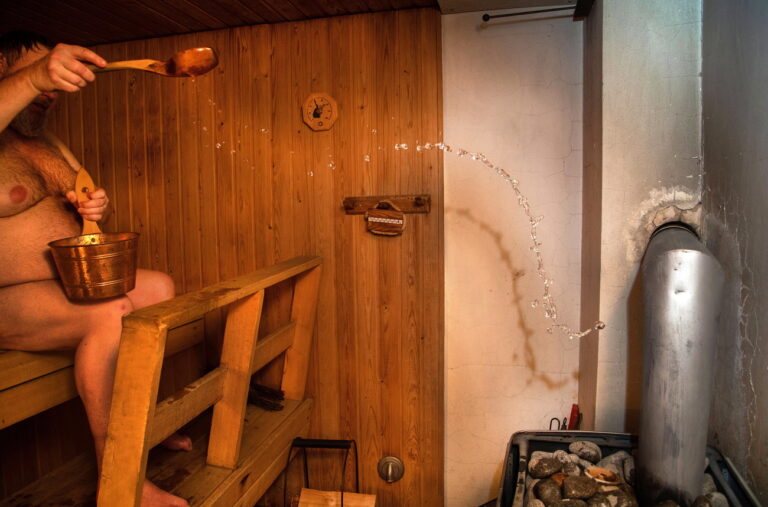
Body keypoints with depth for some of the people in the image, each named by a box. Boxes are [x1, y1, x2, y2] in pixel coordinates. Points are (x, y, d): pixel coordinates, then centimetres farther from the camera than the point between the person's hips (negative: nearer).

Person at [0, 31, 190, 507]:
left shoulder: (49, 144, 16)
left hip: (70, 284, 9)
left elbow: (86, 196, 21)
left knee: (160, 286, 3)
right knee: (111, 314, -31)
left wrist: (94, 207, -3)